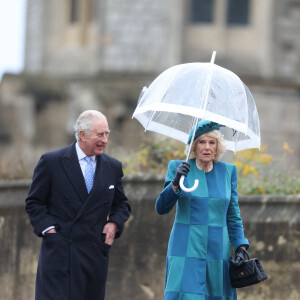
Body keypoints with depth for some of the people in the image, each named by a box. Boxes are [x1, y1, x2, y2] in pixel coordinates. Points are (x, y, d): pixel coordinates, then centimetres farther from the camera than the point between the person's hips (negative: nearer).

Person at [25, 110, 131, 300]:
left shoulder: (113, 167, 11)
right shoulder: (51, 162, 0)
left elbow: (122, 204, 22)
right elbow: (34, 203, 4)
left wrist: (114, 223, 2)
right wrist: (49, 229, -9)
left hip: (95, 254, 4)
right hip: (59, 252, -4)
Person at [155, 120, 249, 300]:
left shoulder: (228, 171, 10)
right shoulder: (178, 168, 3)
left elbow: (233, 215, 14)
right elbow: (161, 208, -6)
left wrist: (240, 247, 3)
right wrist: (175, 184, -22)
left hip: (217, 251, 3)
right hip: (186, 250, -3)